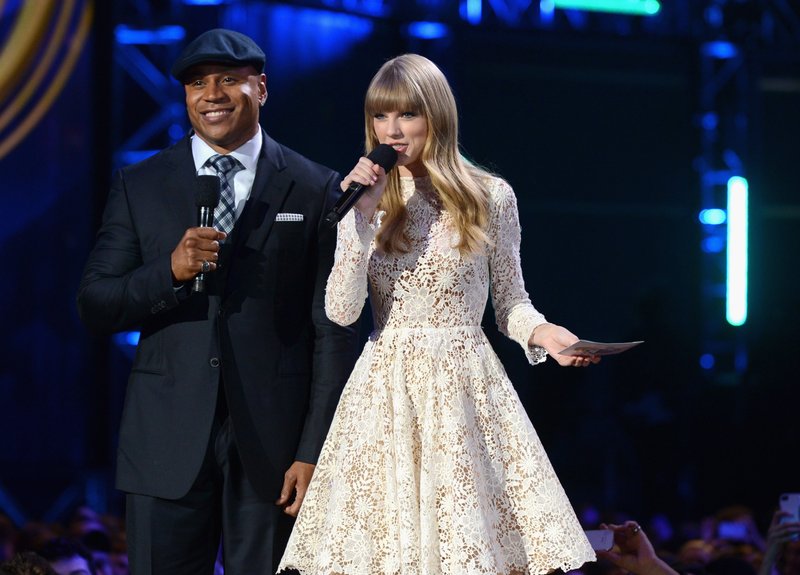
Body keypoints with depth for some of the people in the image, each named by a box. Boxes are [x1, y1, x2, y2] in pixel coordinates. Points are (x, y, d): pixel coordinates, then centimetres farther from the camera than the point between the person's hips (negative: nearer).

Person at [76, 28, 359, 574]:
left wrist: (315, 451, -6)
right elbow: (95, 307, 5)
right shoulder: (139, 186, 8)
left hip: (272, 442, -1)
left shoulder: (315, 191, 2)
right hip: (167, 441, 1)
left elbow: (334, 333, 0)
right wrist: (171, 271, -14)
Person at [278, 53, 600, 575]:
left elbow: (511, 302, 9)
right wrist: (363, 219, -12)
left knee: (473, 532, -6)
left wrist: (541, 332, -13)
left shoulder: (491, 197, 2)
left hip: (465, 388, -1)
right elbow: (342, 312, -4)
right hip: (387, 391, 1)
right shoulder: (367, 199, 5)